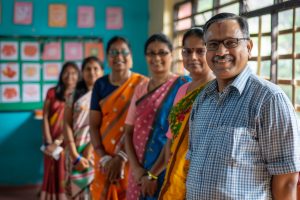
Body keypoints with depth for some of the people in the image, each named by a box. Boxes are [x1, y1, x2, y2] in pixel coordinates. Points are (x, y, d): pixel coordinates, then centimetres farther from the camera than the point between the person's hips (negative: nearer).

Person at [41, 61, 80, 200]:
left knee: (66, 176, 0)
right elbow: (45, 118, -1)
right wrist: (49, 142, -10)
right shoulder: (52, 92, 4)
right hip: (51, 142, 2)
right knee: (51, 175, 8)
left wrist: (58, 142, -16)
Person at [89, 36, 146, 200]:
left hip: (131, 159, -3)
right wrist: (103, 157, -10)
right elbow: (94, 125, 2)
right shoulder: (100, 85, 5)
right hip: (105, 161, 3)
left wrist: (122, 157, -18)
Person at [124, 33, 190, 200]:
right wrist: (136, 168, -7)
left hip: (165, 170, -5)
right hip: (139, 171, 5)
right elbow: (129, 132, 7)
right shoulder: (141, 89, 10)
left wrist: (153, 173, -14)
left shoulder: (181, 86, -7)